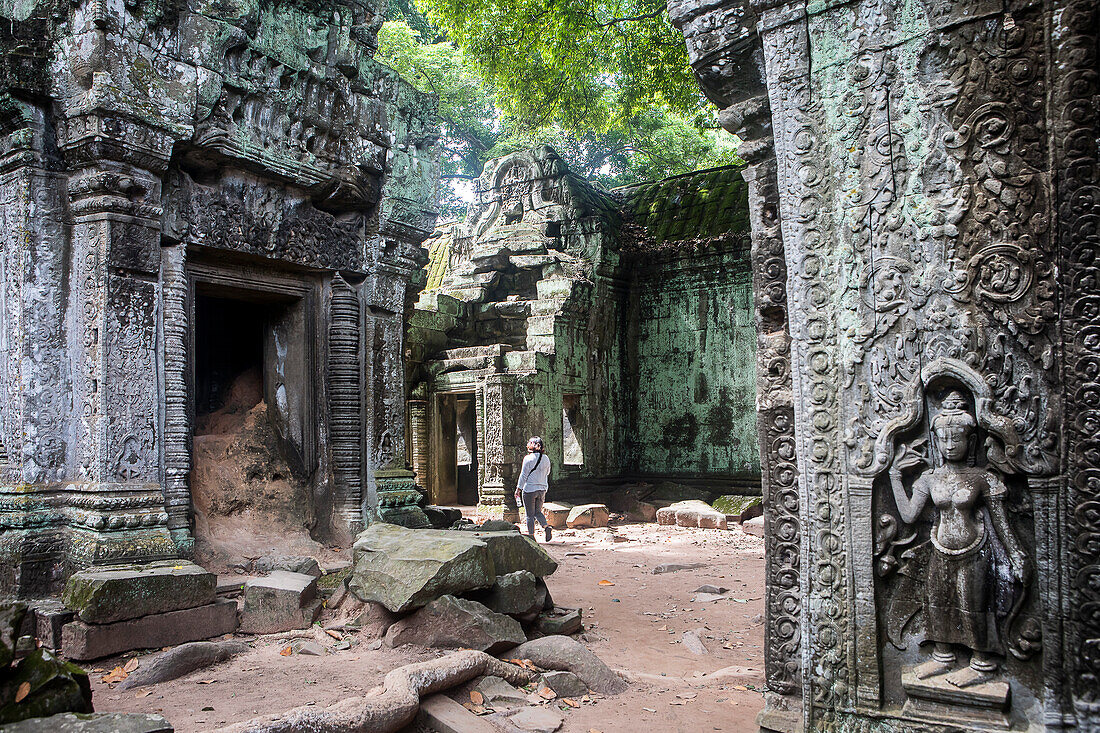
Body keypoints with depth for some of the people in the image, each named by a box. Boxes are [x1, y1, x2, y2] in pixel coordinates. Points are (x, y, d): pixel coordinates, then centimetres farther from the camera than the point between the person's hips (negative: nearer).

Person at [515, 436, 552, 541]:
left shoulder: (528, 458, -12)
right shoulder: (546, 459, 3)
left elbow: (523, 475, -10)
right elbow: (547, 473, 14)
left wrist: (518, 489, -3)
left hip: (529, 489, -5)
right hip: (542, 489, 5)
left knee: (530, 515, 4)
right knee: (538, 512, 17)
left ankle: (531, 535, 8)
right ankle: (546, 526, -6)